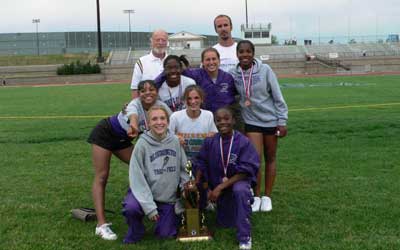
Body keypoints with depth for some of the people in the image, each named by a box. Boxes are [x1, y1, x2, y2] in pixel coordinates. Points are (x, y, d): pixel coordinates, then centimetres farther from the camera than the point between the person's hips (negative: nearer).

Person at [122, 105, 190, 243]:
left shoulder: (175, 141, -7)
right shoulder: (142, 144, -17)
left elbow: (184, 170, 2)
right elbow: (137, 179, -17)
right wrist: (149, 206, -20)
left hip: (169, 196, 3)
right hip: (145, 193, -3)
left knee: (165, 234, 0)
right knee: (131, 207, -32)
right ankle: (135, 232, 2)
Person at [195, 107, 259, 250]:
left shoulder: (243, 142, -19)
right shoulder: (210, 142, -8)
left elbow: (245, 171, -22)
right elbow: (201, 165, -1)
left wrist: (220, 187, -26)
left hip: (239, 181, -4)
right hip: (218, 187, 4)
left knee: (240, 190, -39)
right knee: (224, 224, 9)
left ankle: (244, 238, -26)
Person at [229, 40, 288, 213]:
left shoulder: (265, 70, -13)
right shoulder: (233, 74, -7)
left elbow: (278, 97, -8)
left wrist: (282, 121, -8)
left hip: (271, 120, 0)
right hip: (251, 121, 1)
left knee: (270, 158, 10)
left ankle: (267, 197, 24)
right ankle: (256, 196, 13)